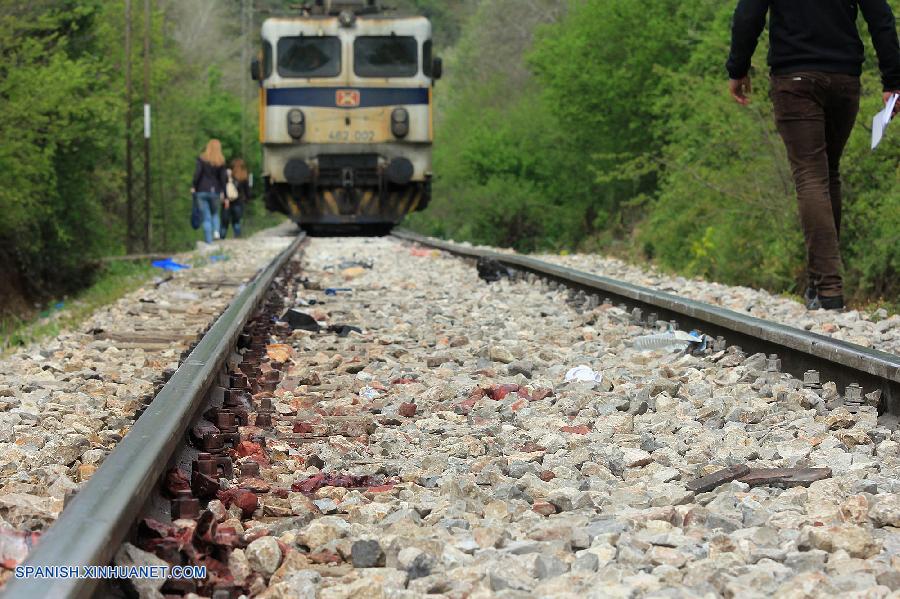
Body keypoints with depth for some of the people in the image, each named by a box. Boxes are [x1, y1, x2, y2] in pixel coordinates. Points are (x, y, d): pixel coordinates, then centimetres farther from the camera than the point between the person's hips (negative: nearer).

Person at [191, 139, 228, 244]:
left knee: (206, 217, 4)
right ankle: (216, 231, -2)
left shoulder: (202, 159, -3)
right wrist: (223, 192, 5)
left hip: (202, 190, -1)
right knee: (215, 213, 23)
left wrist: (194, 187, 0)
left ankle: (209, 241, -1)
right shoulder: (221, 162, 1)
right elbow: (223, 178, 0)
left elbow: (197, 174, -11)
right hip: (215, 191, 1)